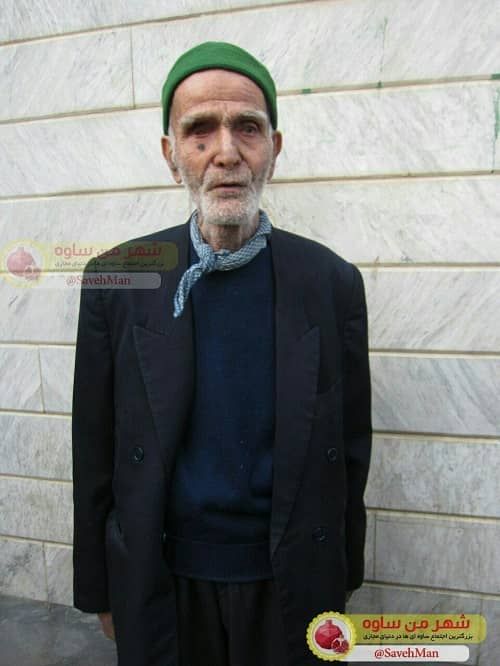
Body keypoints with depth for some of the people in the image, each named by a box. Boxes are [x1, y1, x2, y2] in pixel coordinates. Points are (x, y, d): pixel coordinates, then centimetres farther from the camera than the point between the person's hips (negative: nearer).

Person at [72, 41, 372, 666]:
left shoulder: (333, 282, -11)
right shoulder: (117, 283, -11)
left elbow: (350, 449, -2)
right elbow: (95, 454, -4)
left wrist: (342, 579, 6)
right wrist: (99, 590, 4)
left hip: (291, 583, 1)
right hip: (163, 585, 1)